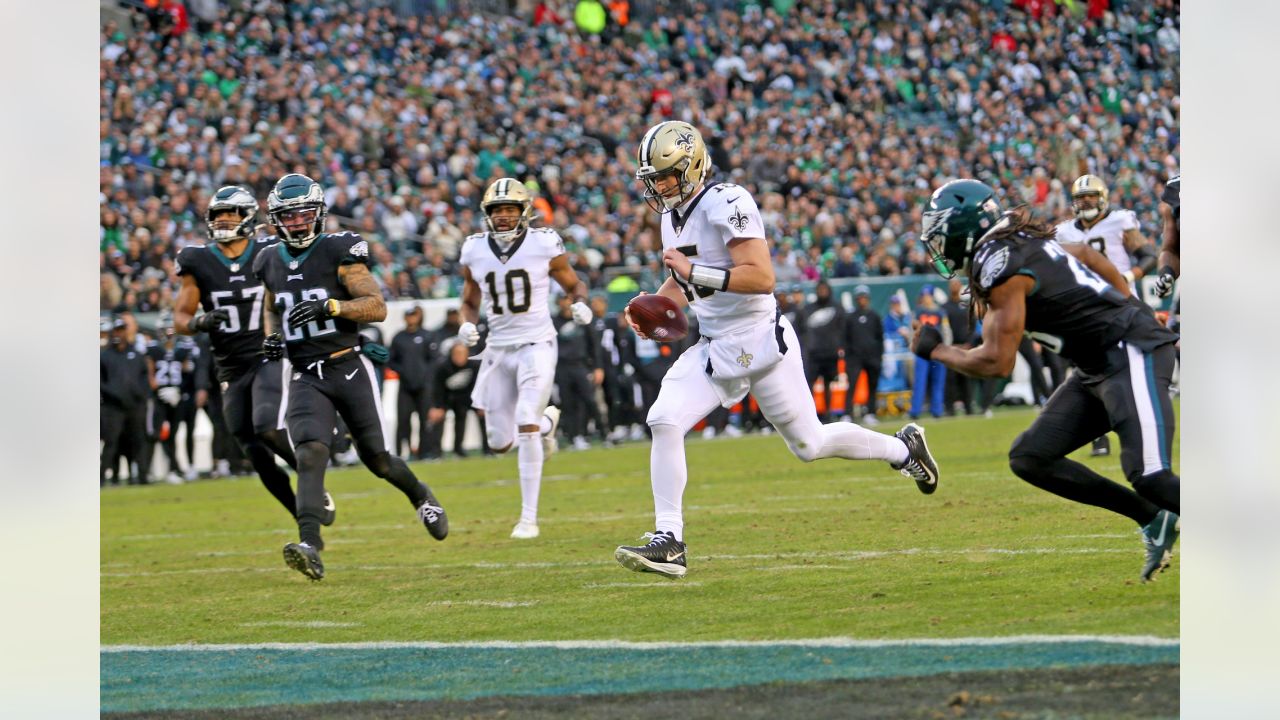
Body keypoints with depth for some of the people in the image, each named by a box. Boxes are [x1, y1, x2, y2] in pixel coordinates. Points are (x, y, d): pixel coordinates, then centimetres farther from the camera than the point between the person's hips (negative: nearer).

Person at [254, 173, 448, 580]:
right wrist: (271, 336, 6)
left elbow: (378, 307, -13)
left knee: (377, 460, 8)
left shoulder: (339, 253, -7)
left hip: (349, 369, -2)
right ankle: (310, 547, -34)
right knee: (310, 455, -20)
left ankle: (421, 497, 42)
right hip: (305, 377, 3)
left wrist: (329, 306, -27)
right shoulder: (271, 263, 8)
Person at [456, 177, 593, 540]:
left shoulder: (544, 245, -8)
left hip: (537, 346, -4)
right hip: (498, 349, 4)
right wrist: (467, 324, -7)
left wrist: (580, 304, -15)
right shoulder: (475, 251, 1)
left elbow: (573, 284, 7)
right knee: (500, 442, 5)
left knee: (526, 427, -19)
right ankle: (547, 421, 41)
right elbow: (470, 301, 14)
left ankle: (529, 517, -10)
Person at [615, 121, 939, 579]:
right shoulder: (673, 217, 8)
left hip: (760, 344, -7)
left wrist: (694, 271, -31)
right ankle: (668, 542, -13)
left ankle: (903, 448, 30)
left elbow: (762, 278, -26)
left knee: (809, 444, 4)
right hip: (714, 348, 7)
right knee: (664, 422, -13)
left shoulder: (727, 204, -19)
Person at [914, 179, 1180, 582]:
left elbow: (997, 363, -17)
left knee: (1148, 476, -22)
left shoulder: (999, 268, -17)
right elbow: (1086, 255, 29)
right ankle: (1154, 520, 7)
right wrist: (1126, 314, 31)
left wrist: (936, 351, -2)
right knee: (1030, 458, 7)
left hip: (1131, 353, -10)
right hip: (1099, 367, 10)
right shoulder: (1018, 243, 12)